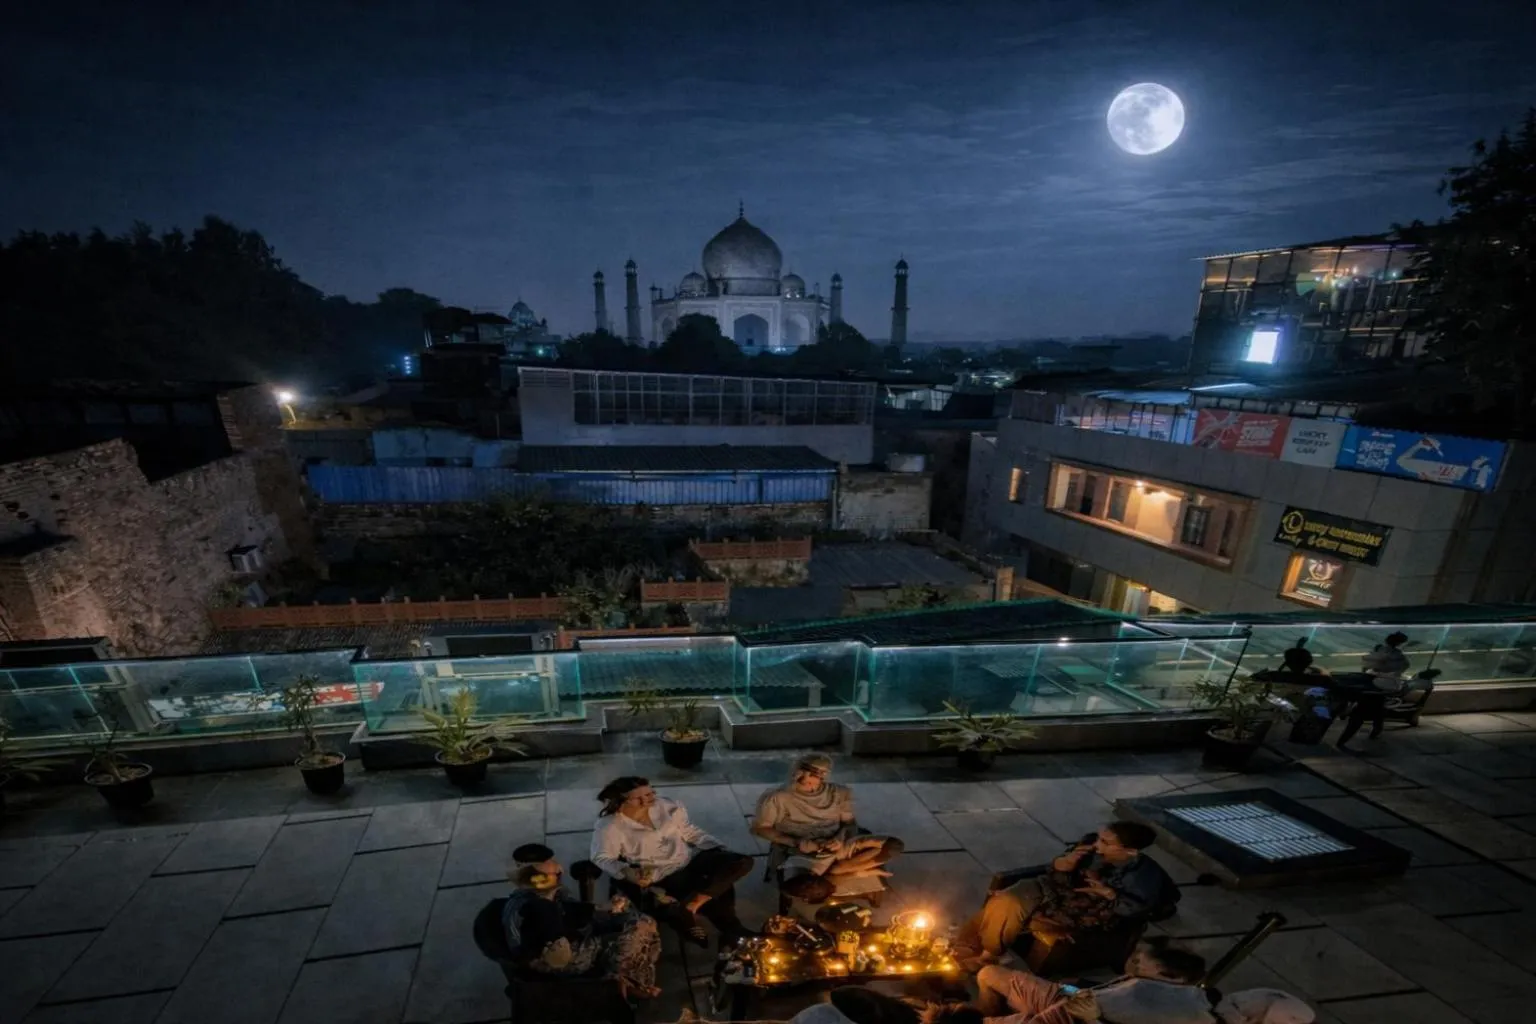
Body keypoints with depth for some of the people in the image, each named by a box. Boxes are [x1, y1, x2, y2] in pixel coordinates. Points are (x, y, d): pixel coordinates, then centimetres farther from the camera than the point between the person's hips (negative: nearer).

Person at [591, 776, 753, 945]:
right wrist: (626, 871, -29)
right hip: (662, 876, -6)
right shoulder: (610, 826, -11)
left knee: (743, 861, -14)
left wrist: (720, 849, 0)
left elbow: (690, 832, 10)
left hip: (691, 860, 6)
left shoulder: (666, 806, 2)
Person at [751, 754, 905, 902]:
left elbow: (851, 823, 10)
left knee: (893, 845, -16)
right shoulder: (777, 798, -7)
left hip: (839, 846, 3)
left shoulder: (838, 793, 5)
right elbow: (759, 828, -4)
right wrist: (797, 842, -13)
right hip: (804, 853, -3)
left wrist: (841, 839, -13)